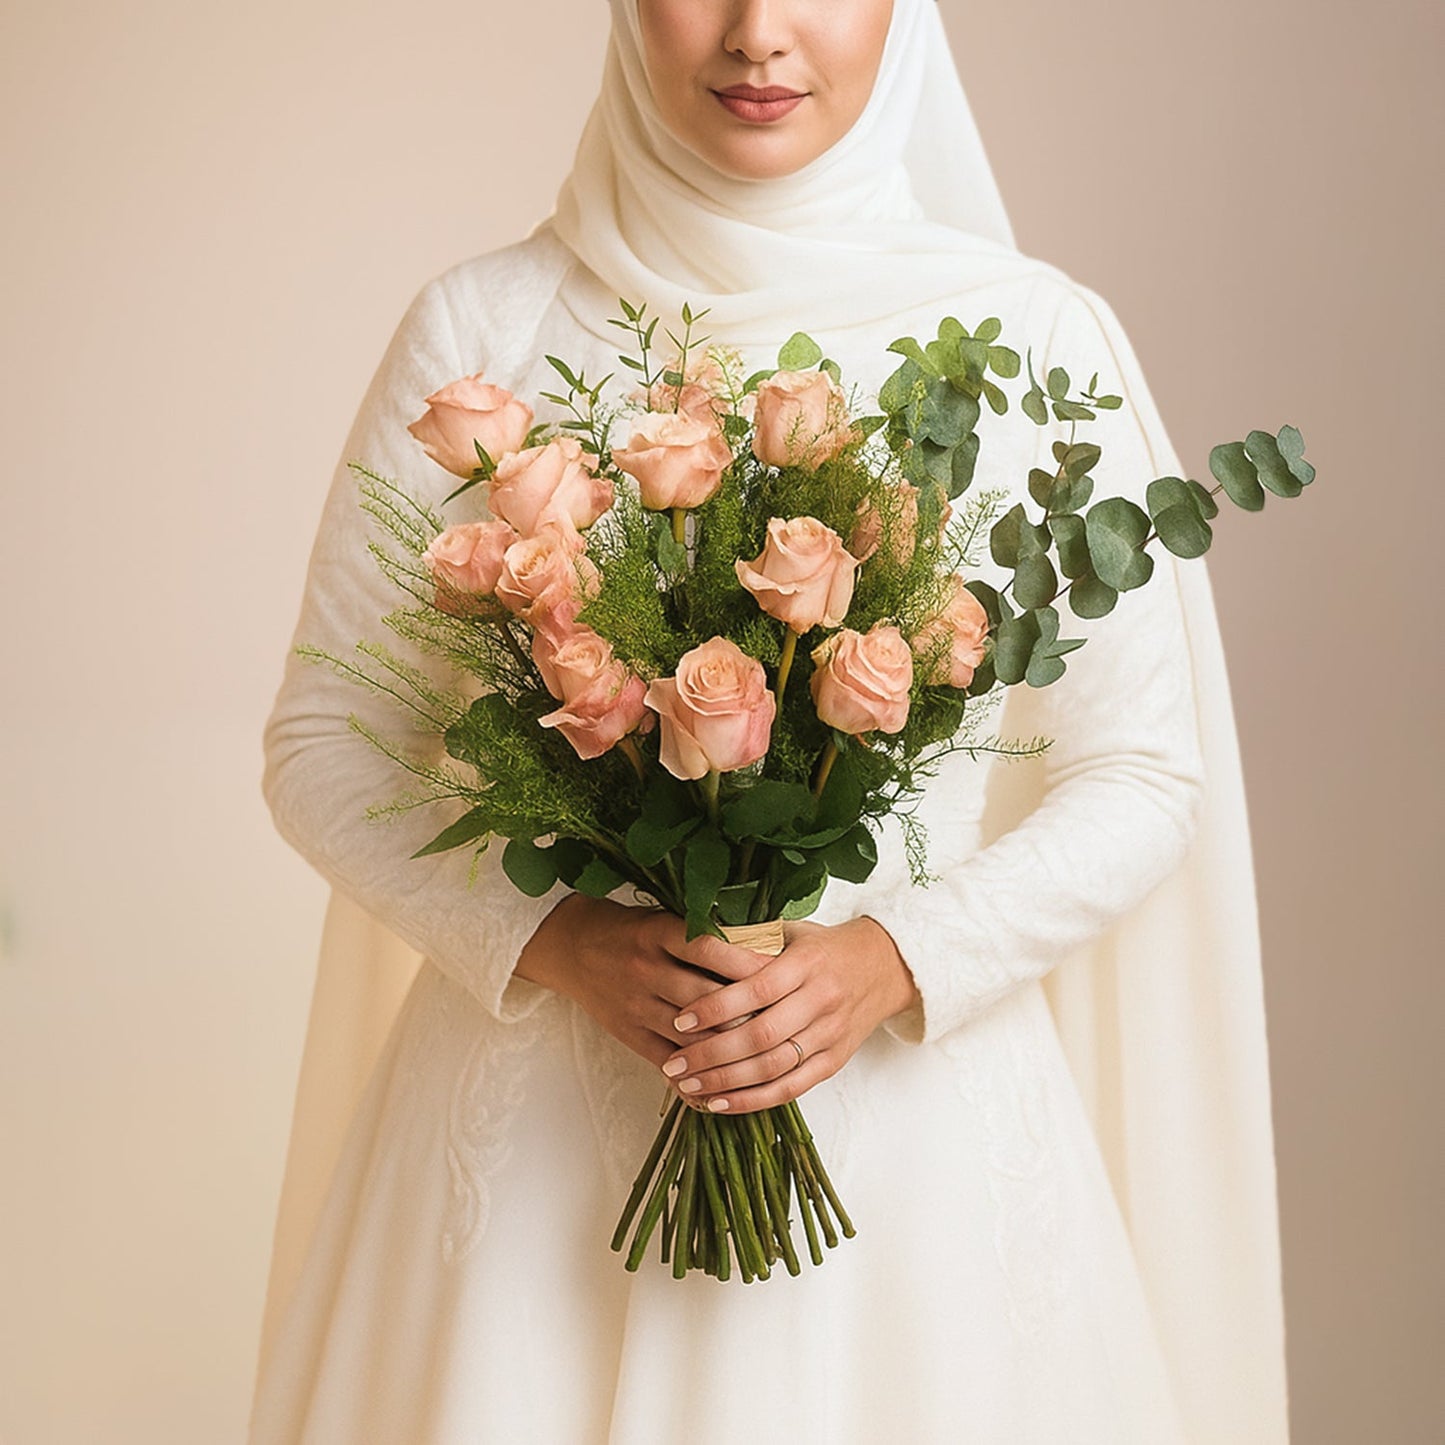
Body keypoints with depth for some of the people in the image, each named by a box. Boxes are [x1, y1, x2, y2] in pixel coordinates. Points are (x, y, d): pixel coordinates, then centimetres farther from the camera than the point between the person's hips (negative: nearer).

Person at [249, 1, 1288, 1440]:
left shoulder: (1035, 337, -2)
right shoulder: (482, 327, -2)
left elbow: (1142, 777, 1)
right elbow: (321, 742, 1)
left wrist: (895, 959, -14)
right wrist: (556, 941, -14)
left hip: (916, 1094, 1)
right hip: (547, 1106, 0)